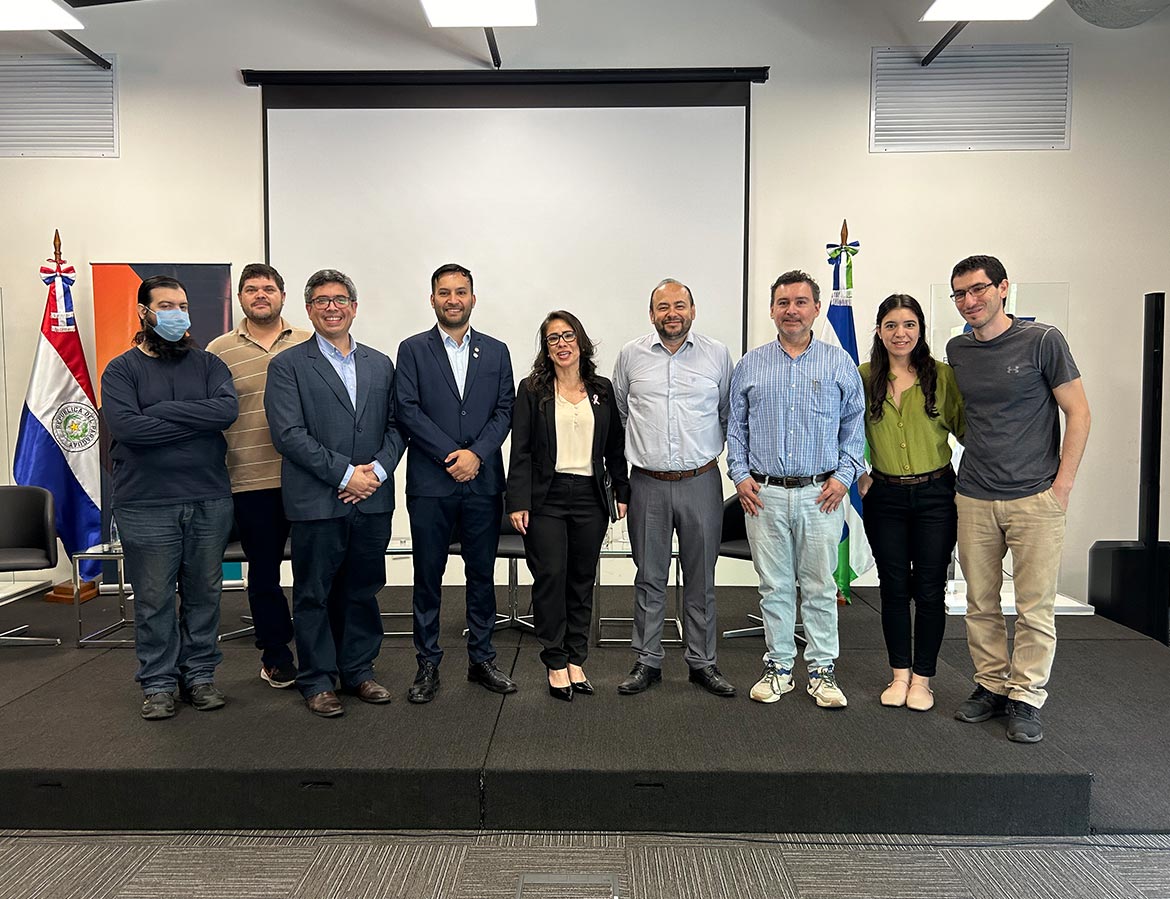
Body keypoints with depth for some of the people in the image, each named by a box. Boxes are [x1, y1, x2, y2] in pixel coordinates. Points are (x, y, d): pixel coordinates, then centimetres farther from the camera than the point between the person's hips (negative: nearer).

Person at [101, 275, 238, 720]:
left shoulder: (207, 364, 8)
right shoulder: (121, 370, 2)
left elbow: (228, 408, -11)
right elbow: (127, 426, -15)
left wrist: (162, 411, -13)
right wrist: (199, 421, -11)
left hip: (209, 501, 2)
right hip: (147, 504, -2)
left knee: (204, 594, 10)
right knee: (154, 600, 5)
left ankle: (199, 674, 24)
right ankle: (158, 683, 19)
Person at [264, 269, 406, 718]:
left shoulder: (379, 364, 13)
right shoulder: (287, 365, -1)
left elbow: (395, 426, 9)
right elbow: (289, 434, -11)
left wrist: (378, 469, -8)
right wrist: (345, 474, -15)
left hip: (372, 499, 4)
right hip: (316, 501, -4)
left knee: (362, 590, 13)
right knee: (314, 594, 6)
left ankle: (358, 670, 27)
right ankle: (317, 680, 20)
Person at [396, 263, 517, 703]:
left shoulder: (496, 352, 10)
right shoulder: (413, 350, 4)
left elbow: (504, 410, 4)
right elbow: (409, 411, -5)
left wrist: (476, 453, -11)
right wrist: (453, 456, -13)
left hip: (483, 482, 2)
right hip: (430, 484, -2)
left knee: (482, 574, 9)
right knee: (428, 576, 5)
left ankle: (481, 659, 22)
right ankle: (428, 664, 17)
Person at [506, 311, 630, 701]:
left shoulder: (602, 390, 9)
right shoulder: (532, 390, 1)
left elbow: (615, 447, 13)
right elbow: (520, 451, -2)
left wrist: (622, 492, 8)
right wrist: (518, 502, -8)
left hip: (590, 497, 3)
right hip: (546, 497, -2)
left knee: (582, 580, 8)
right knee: (550, 577, -4)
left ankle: (576, 660, 19)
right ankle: (556, 664, 9)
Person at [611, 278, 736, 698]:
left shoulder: (717, 354, 3)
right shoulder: (631, 355, 4)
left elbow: (728, 414, 14)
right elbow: (619, 412, 16)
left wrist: (711, 453, 13)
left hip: (701, 482, 0)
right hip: (648, 484, 0)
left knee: (701, 579, 9)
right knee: (649, 578, 8)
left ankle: (703, 662, 21)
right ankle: (647, 662, 19)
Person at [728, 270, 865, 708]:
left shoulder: (839, 363, 4)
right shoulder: (750, 365, 8)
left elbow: (855, 424, 7)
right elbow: (736, 426, 12)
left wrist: (844, 475, -3)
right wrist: (740, 474, 2)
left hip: (820, 495, -1)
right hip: (764, 494, 1)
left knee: (820, 586, 6)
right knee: (774, 586, 8)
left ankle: (822, 670, 18)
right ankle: (778, 665, 21)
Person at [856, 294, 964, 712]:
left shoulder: (942, 375, -4)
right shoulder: (864, 377, 0)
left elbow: (965, 427, 0)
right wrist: (857, 472, 3)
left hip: (935, 494, -1)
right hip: (884, 495, 1)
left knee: (930, 589, 4)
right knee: (894, 587, 9)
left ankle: (922, 678, 17)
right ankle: (899, 674, 22)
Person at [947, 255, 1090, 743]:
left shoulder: (1043, 340, -5)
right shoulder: (957, 350, 8)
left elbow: (1078, 413, -3)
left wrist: (1062, 486, -7)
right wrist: (979, 455, 11)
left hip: (1035, 498, -4)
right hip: (974, 499, 4)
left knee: (1035, 606, 1)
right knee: (980, 603, 10)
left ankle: (1026, 698, 14)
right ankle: (991, 687, 24)